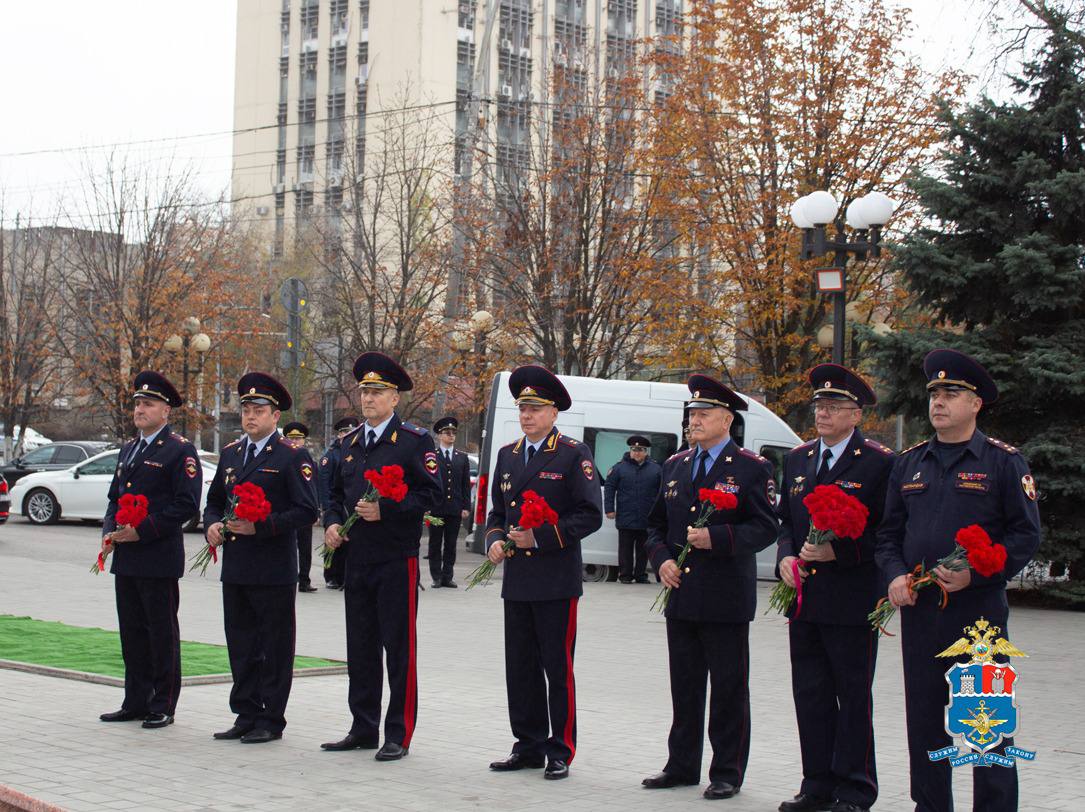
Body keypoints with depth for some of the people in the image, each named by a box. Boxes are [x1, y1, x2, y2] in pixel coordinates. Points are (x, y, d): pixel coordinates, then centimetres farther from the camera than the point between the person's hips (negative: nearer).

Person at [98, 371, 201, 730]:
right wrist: (110, 532, 4)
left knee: (162, 632, 0)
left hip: (159, 558, -8)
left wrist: (143, 531, -17)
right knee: (132, 630, 12)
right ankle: (135, 703, 21)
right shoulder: (128, 449, 17)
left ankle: (163, 706, 6)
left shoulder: (180, 451, -7)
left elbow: (186, 505, -14)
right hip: (126, 557, 8)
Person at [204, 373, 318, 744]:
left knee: (275, 647, 1)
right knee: (241, 646, 12)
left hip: (274, 570, -7)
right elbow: (214, 501, 22)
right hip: (235, 569, 7)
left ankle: (271, 720, 8)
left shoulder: (293, 457, -7)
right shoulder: (231, 453, 14)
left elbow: (306, 511, -12)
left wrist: (260, 527, -20)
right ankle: (245, 716, 20)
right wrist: (212, 525, 1)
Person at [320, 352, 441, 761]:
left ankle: (398, 735, 4)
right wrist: (332, 523, 5)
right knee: (360, 648, 11)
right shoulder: (351, 443, 15)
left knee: (398, 648, -2)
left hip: (397, 559, -6)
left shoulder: (415, 441, -5)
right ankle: (363, 729, 20)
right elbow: (337, 492, 23)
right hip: (357, 559, 6)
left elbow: (430, 494, -11)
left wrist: (385, 510, -20)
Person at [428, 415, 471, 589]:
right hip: (436, 507, -3)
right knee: (435, 544, 3)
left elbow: (466, 485, 11)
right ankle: (437, 577, 8)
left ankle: (447, 577, 10)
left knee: (451, 544, 5)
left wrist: (465, 507, 3)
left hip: (455, 508, 3)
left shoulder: (462, 458, 12)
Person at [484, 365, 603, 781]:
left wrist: (540, 538, -16)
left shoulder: (573, 455, -5)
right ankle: (529, 747, 19)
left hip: (557, 580, -6)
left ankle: (561, 752, 7)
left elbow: (590, 515, -10)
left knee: (558, 668, 0)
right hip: (517, 580, 6)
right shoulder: (508, 455, 14)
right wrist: (495, 540, 1)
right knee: (520, 668, 10)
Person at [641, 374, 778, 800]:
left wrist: (716, 538, -21)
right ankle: (682, 766, 22)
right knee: (684, 687, 12)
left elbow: (765, 527, -9)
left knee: (729, 689, 2)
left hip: (727, 600, -5)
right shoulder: (675, 466, 14)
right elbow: (656, 523, 19)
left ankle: (727, 773, 10)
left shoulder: (751, 468, -3)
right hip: (681, 597, 5)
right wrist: (662, 559, 0)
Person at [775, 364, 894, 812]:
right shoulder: (798, 459, 13)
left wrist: (837, 551, -17)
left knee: (854, 698, 2)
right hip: (804, 600, 6)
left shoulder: (879, 463, -6)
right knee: (810, 695, 10)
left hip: (853, 602, -6)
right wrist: (785, 558, 2)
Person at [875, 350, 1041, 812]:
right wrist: (895, 575, -4)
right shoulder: (909, 463, 12)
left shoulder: (1004, 461, -1)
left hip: (980, 607, -4)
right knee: (924, 718, 9)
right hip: (918, 610, 4)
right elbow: (888, 532, 15)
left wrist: (976, 574, -16)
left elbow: (1026, 535, -5)